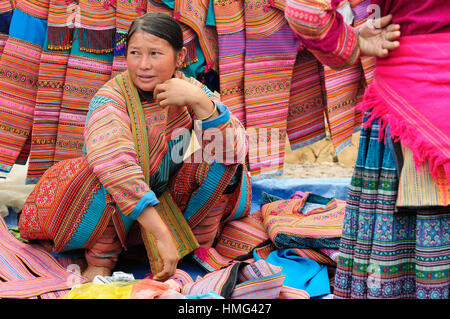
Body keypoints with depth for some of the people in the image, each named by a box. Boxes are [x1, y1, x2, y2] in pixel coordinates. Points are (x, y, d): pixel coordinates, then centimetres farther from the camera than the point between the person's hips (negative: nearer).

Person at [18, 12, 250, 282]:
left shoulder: (191, 90, -11)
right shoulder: (112, 97, -23)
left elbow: (235, 149, -22)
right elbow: (116, 164, -41)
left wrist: (199, 101, -38)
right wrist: (162, 235, -50)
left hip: (172, 202, 3)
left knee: (223, 156, -17)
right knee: (110, 171, -34)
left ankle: (199, 244, -6)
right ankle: (101, 260, -16)